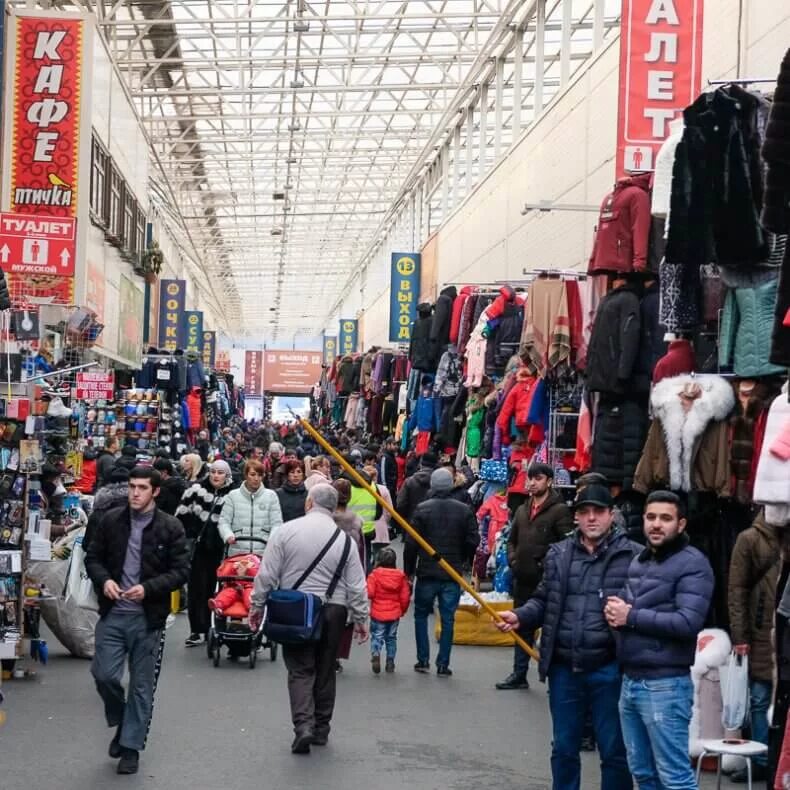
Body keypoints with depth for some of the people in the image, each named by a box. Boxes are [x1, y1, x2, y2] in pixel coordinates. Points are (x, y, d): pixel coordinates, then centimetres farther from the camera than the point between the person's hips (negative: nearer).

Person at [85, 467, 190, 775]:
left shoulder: (171, 527, -5)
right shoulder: (111, 520, 3)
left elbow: (181, 570, -6)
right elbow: (93, 557, 9)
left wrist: (148, 588, -19)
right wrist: (104, 580, -11)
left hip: (148, 617, -2)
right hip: (112, 613, 2)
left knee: (141, 685, 6)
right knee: (104, 675, -2)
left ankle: (131, 746, 19)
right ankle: (121, 723, 27)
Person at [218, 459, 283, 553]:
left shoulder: (271, 496, 9)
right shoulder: (233, 496, 9)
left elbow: (276, 523, 4)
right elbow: (224, 521, 6)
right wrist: (228, 535, -15)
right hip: (237, 551, 0)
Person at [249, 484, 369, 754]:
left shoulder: (286, 531, -5)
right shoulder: (344, 540, 0)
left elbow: (267, 575, -4)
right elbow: (357, 586, 2)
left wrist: (257, 606, 7)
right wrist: (361, 619, 11)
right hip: (333, 611, 2)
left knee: (300, 670, 4)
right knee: (325, 671, 14)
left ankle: (303, 724, -14)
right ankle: (321, 728, 22)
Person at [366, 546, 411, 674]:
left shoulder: (374, 574, -9)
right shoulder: (401, 576, 1)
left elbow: (369, 593, -15)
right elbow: (405, 597, 3)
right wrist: (403, 610, 19)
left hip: (377, 613, -3)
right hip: (394, 614, 3)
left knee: (377, 636, 2)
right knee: (391, 638, 15)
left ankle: (375, 655, -24)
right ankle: (390, 662, 17)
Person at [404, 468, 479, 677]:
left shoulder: (422, 509, -8)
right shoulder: (464, 510, -2)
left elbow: (411, 543, -7)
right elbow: (473, 541, -1)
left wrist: (409, 570, 3)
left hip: (427, 573, -1)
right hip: (453, 574, 1)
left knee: (421, 615, 15)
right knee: (448, 619, 6)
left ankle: (423, 660, 12)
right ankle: (443, 665, 5)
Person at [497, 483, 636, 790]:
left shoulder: (632, 556, -7)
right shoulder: (558, 554, 9)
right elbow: (543, 601, 16)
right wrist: (520, 617, -1)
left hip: (608, 669, -4)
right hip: (563, 668, 5)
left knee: (614, 750, 8)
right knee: (563, 748, 17)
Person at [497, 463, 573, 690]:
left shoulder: (560, 510, -9)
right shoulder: (522, 510, 15)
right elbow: (512, 539, 25)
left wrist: (550, 564, -17)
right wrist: (513, 560, 9)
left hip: (547, 580, -8)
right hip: (523, 578, 8)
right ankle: (519, 674, 24)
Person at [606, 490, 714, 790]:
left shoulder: (692, 564, -9)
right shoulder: (638, 561, 16)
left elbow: (688, 622, -20)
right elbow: (623, 606, 22)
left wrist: (631, 616, -14)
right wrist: (614, 611, -3)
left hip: (665, 685, -8)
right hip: (630, 680, 8)